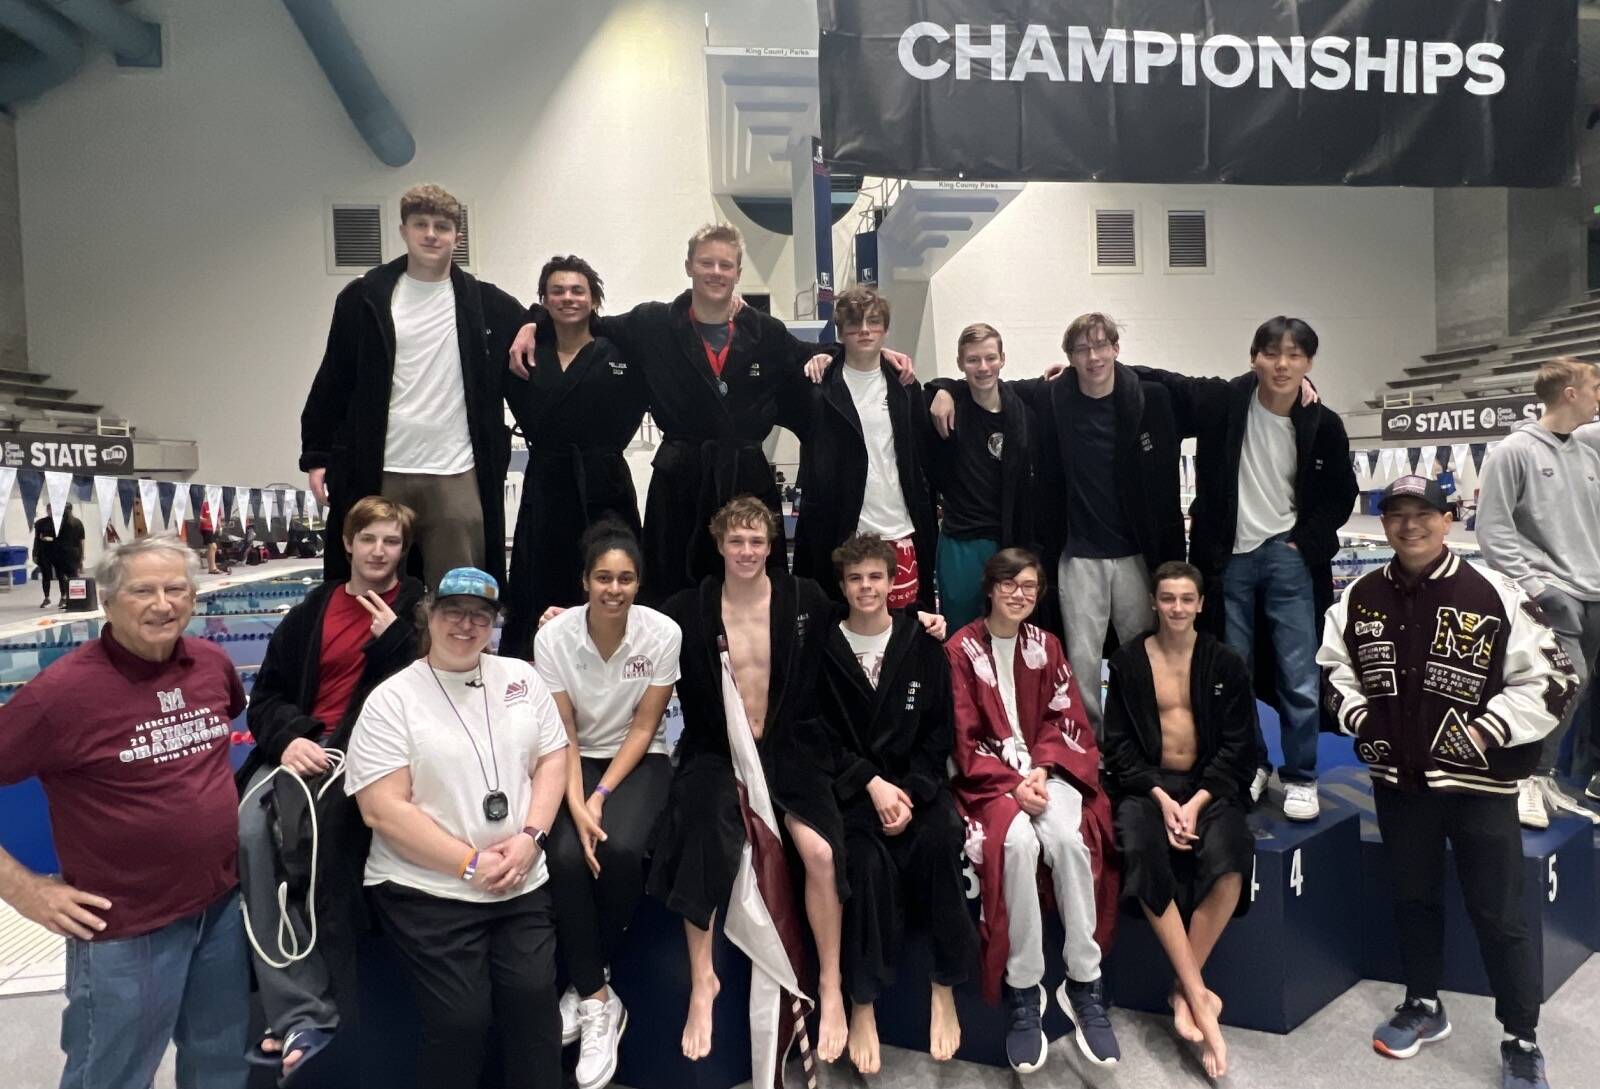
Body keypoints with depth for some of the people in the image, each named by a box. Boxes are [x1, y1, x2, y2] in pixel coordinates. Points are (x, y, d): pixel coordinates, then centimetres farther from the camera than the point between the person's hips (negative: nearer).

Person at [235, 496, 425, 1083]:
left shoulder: (420, 608, 7)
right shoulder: (311, 611, 17)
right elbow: (267, 694, 14)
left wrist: (390, 636, -10)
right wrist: (289, 738, -6)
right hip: (302, 745, 4)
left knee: (324, 824, -32)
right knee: (250, 832, -24)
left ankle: (308, 1008, -16)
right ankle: (298, 1012, -19)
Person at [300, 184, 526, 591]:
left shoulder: (485, 304, 5)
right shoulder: (365, 298, 6)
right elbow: (332, 382, 9)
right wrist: (316, 456, 5)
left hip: (458, 476, 0)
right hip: (379, 474, 1)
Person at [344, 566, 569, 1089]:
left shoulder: (520, 677, 7)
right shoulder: (391, 699, -6)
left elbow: (553, 758, 8)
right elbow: (382, 810, -12)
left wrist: (531, 836, -9)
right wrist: (472, 864, -14)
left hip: (522, 885, 4)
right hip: (430, 892, -3)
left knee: (534, 999, -5)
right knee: (462, 1019, -6)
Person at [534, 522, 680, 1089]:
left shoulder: (663, 634, -15)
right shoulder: (553, 637, -13)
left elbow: (643, 729, -9)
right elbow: (563, 736, -9)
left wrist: (603, 795, -17)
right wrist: (576, 803, -22)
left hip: (640, 761, -1)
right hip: (577, 761, 1)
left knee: (621, 848, -28)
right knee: (566, 855, -26)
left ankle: (586, 985, -3)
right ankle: (599, 1000, -9)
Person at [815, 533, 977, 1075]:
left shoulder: (923, 644, 5)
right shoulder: (824, 650, 1)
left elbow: (939, 730, 4)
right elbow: (822, 736, 0)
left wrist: (910, 792, -10)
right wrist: (872, 784, -13)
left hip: (917, 779, 1)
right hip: (850, 783, -1)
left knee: (940, 842, -28)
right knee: (868, 862, -29)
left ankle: (945, 988, -8)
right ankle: (862, 1004, -12)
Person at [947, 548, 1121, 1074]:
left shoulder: (1046, 646, 11)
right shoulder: (961, 649, -2)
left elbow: (1063, 720, 7)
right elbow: (965, 739, -5)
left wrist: (1042, 771, -12)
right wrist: (1013, 784, -17)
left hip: (1047, 769, 3)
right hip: (988, 777, -3)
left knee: (1067, 837, -29)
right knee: (1018, 840, -33)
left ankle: (1084, 983, -17)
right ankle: (1022, 991, -20)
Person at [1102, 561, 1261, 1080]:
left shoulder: (1225, 663, 5)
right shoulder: (1127, 662, 4)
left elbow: (1238, 746, 2)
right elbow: (1119, 743, 3)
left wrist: (1197, 802, -12)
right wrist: (1160, 796, -12)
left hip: (1209, 785, 0)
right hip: (1147, 784, 0)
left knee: (1228, 856, -31)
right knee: (1141, 851, -32)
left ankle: (1182, 990, -14)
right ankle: (1200, 996, -24)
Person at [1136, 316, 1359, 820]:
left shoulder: (1323, 424, -4)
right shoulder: (1222, 401, -6)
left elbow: (1341, 495, 6)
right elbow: (1164, 384, 3)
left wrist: (1306, 542, -5)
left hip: (1287, 557, 0)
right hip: (1228, 558, 0)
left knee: (1298, 677, 1)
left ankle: (1300, 778, 18)